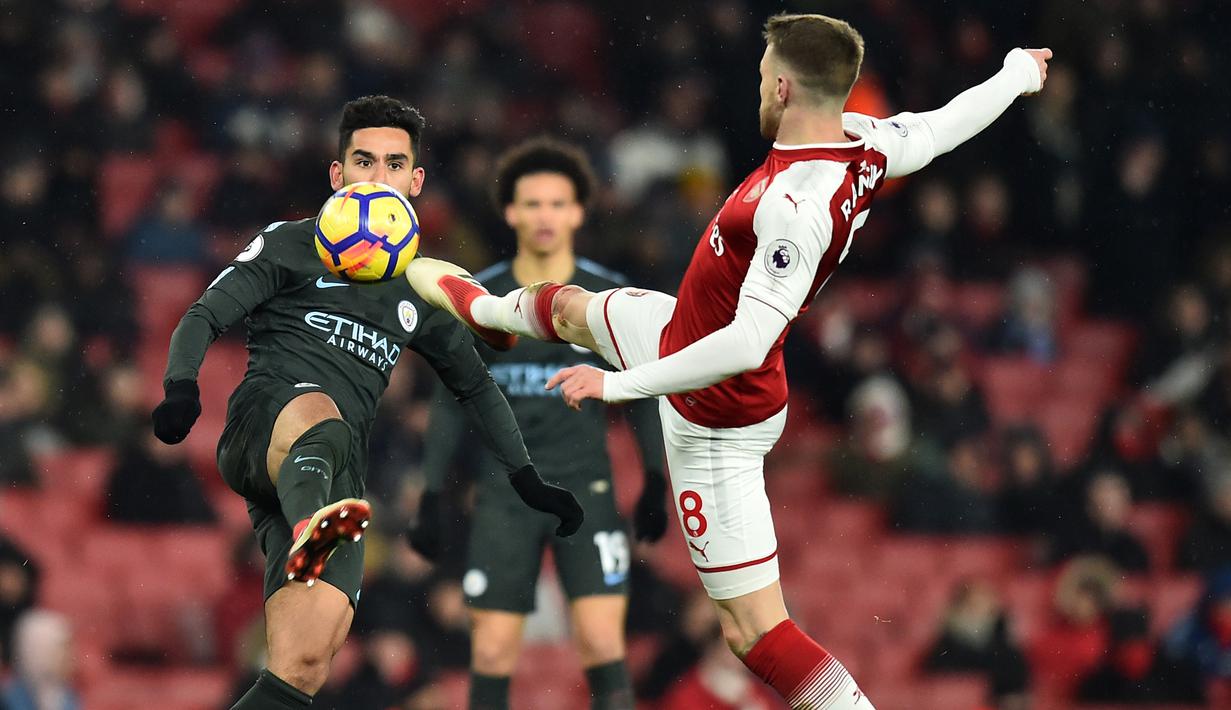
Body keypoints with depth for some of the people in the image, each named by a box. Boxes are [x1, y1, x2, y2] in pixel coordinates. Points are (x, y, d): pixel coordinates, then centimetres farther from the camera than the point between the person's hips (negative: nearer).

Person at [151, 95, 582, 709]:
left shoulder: (420, 291, 26)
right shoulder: (291, 245, 14)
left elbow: (474, 385, 36)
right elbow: (204, 318, 5)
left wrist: (527, 481, 28)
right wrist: (182, 389, -15)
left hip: (340, 477, 4)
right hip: (259, 427, -4)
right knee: (318, 411, -43)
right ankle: (309, 531, -75)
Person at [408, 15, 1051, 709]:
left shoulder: (795, 206, -38)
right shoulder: (863, 142, -13)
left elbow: (747, 345, -40)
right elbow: (945, 126, 8)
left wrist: (619, 385, -29)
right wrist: (1018, 74, 30)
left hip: (717, 420, -10)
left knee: (755, 630, -8)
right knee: (569, 307, 37)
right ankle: (479, 306, 71)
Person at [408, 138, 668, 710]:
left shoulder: (611, 298, 1)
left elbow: (643, 393, 9)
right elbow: (451, 404, 9)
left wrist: (655, 482, 2)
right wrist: (431, 498, 6)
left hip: (585, 489, -1)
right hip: (504, 495, 1)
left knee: (602, 641, -12)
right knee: (492, 652, -3)